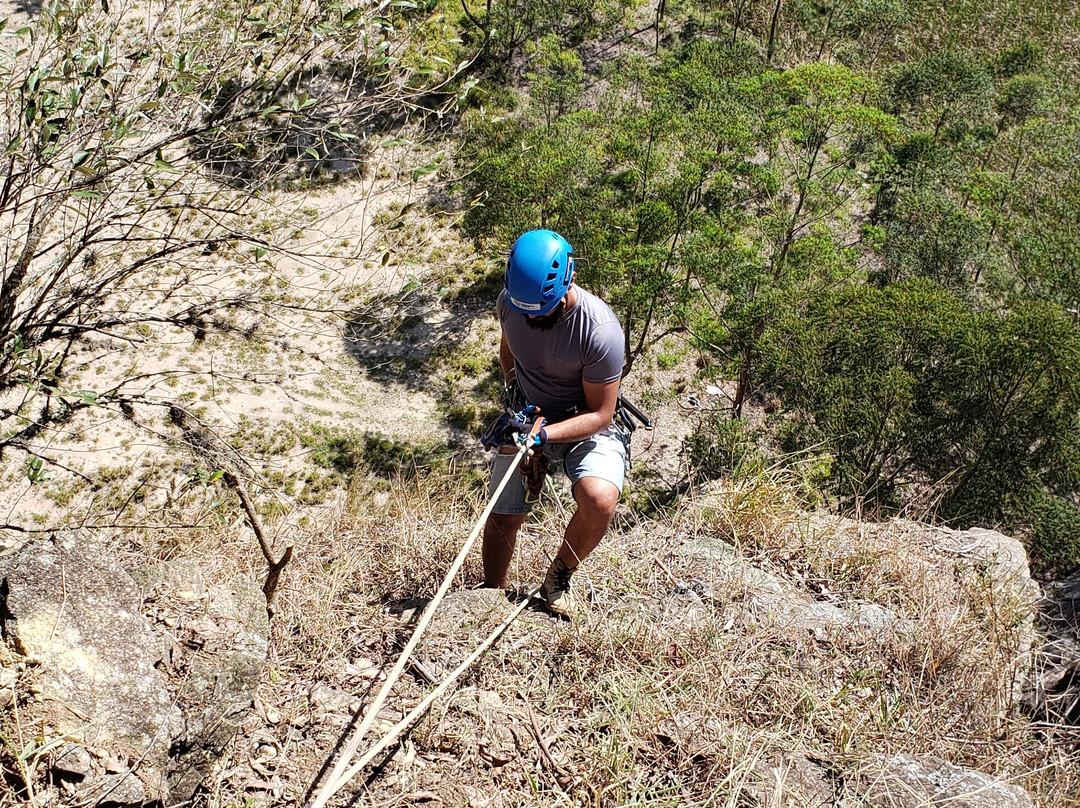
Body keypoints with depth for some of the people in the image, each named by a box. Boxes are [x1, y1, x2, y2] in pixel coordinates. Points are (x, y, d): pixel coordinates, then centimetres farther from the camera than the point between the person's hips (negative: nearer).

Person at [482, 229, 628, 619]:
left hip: (587, 426, -4)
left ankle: (557, 580, -2)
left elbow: (600, 414, -21)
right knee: (503, 515, 1)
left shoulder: (600, 330, -30)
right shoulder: (509, 302, -13)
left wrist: (544, 434, -33)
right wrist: (514, 391, -4)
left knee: (599, 499, -30)